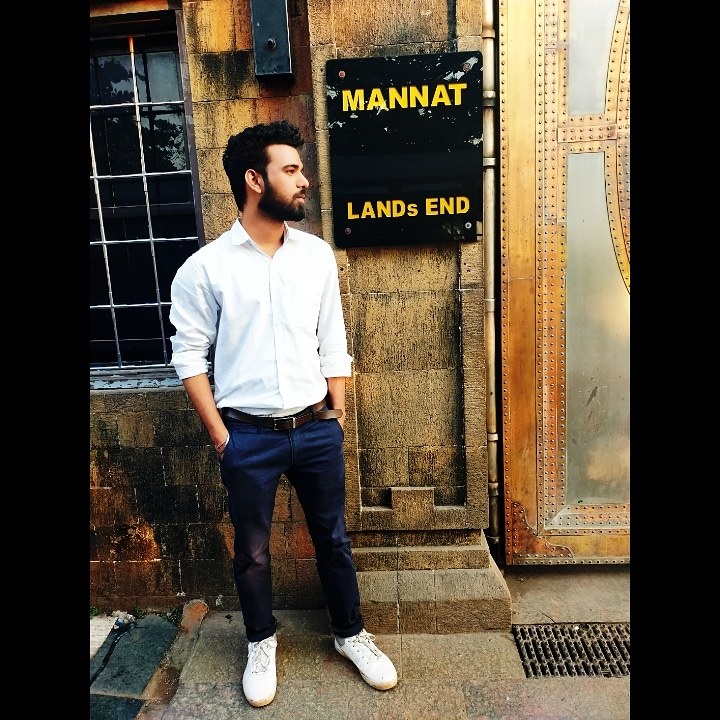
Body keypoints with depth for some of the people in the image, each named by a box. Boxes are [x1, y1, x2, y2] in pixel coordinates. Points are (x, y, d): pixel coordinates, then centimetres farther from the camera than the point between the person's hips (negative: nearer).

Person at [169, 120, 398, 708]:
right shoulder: (205, 267, -7)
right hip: (248, 437, -2)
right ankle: (262, 642, 42)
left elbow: (333, 345, 5)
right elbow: (190, 356, -4)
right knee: (252, 549, 16)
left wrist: (337, 418, 5)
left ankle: (351, 634, 40)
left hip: (317, 430, 3)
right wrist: (220, 436, -5)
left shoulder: (317, 255, 2)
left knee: (333, 538, 18)